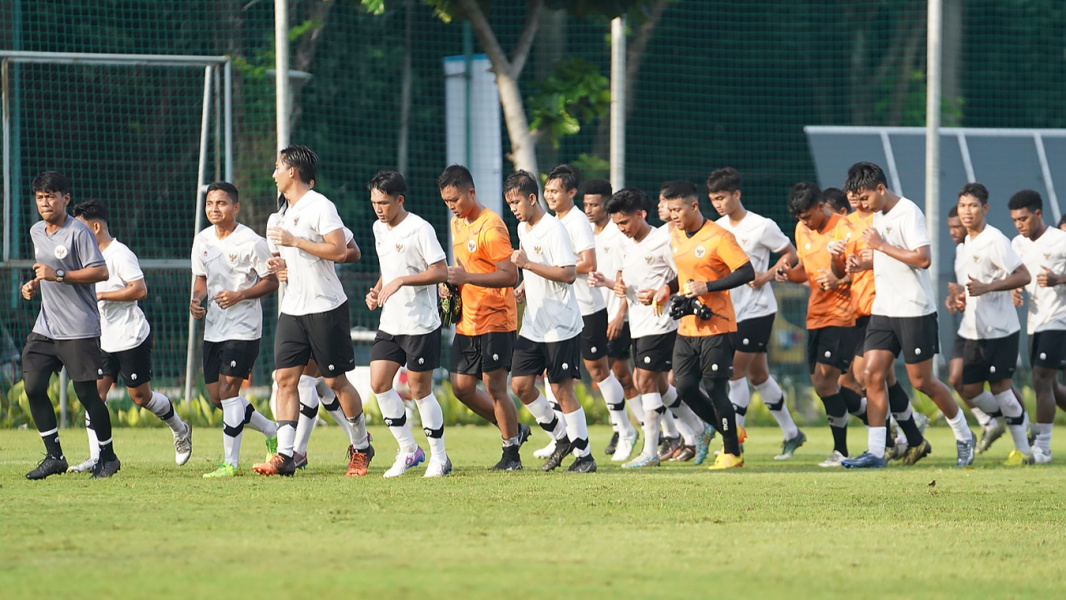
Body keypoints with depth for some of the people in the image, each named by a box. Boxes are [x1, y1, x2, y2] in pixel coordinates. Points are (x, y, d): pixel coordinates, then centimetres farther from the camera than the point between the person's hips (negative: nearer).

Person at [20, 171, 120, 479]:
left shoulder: (78, 232, -12)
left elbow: (100, 272, -18)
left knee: (86, 392, -4)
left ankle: (108, 456, 12)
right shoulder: (36, 232, 13)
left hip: (79, 329, -7)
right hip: (45, 327, 7)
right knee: (33, 387, -3)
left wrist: (58, 275, -22)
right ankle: (54, 456, 6)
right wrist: (35, 284, 8)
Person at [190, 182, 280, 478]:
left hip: (243, 328, -8)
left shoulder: (251, 242, -11)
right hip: (213, 328, 8)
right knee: (216, 396, 7)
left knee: (228, 390, -14)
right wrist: (196, 299, -1)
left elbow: (272, 281, -8)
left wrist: (239, 295, -20)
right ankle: (272, 432, 28)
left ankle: (230, 463, -9)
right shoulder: (203, 240, 9)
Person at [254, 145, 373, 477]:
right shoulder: (286, 211, 16)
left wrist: (293, 241, -20)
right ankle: (284, 455, -9)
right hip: (293, 309, 8)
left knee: (336, 381, 0)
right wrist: (284, 262, 9)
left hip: (326, 308, -8)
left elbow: (338, 251, -21)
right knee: (285, 377, -4)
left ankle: (361, 447, 17)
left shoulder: (320, 206, -11)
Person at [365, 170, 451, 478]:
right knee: (379, 383, -2)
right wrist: (376, 291, 6)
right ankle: (408, 449, 11)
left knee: (419, 389, -2)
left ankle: (439, 457, 10)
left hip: (421, 325, -7)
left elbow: (441, 272, -17)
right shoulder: (379, 229, 11)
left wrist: (401, 281, -24)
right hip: (390, 323, 7)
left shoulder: (419, 229, -13)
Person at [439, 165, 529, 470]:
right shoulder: (457, 223, 12)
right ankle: (513, 430, 24)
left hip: (495, 320, -9)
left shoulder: (491, 227, -16)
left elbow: (510, 275, -21)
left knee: (494, 386, -7)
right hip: (466, 321, 9)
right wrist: (450, 281, 7)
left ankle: (511, 453, 5)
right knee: (461, 387, 7)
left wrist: (467, 277, -26)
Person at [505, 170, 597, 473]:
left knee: (561, 389, -5)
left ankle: (584, 454, 6)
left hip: (561, 325, -8)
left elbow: (569, 274, -23)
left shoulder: (553, 229, -16)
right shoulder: (522, 228, 11)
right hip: (533, 324, 8)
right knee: (520, 384, 4)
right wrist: (524, 286, 9)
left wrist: (528, 264, -24)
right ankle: (561, 436, 20)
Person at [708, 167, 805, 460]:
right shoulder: (717, 228, 8)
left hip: (757, 309, -7)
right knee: (757, 375, 11)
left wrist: (767, 276, -15)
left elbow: (790, 253, -2)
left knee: (735, 373, -12)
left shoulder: (762, 227, -10)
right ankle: (791, 433, 24)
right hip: (730, 309, 7)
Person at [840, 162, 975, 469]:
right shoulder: (879, 215, 13)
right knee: (873, 374, -3)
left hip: (914, 310, -8)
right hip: (883, 309, 8)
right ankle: (875, 451, -4)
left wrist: (881, 245, -20)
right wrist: (865, 259, 7)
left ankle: (964, 437, 18)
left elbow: (923, 259, -24)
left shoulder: (908, 213, -15)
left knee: (921, 381, -1)